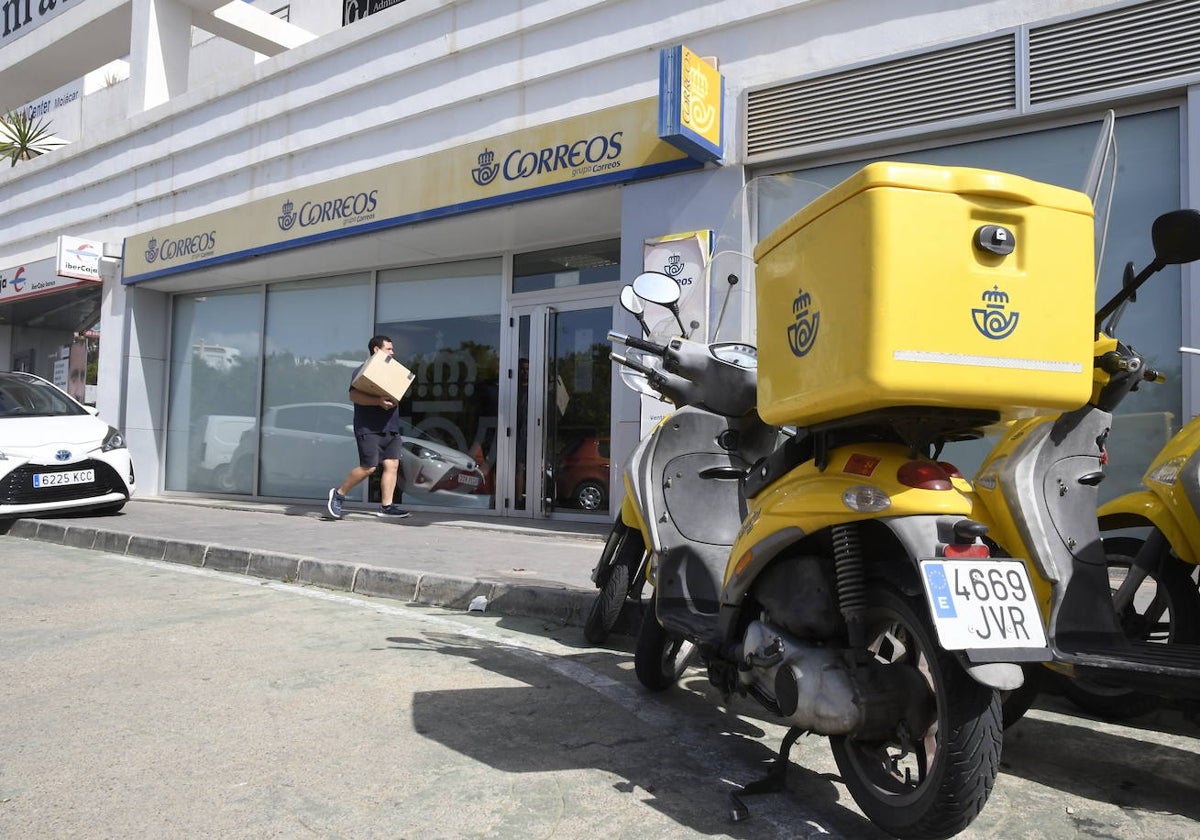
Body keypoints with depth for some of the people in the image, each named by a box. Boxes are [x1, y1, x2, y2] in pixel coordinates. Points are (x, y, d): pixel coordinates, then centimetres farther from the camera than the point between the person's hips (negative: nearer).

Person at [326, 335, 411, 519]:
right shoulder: (363, 370, -5)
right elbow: (354, 395, -17)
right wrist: (378, 401, -29)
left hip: (391, 427, 8)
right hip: (369, 428, -8)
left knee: (392, 465, -1)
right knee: (369, 467, -8)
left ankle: (386, 505, 2)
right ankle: (339, 493, 12)